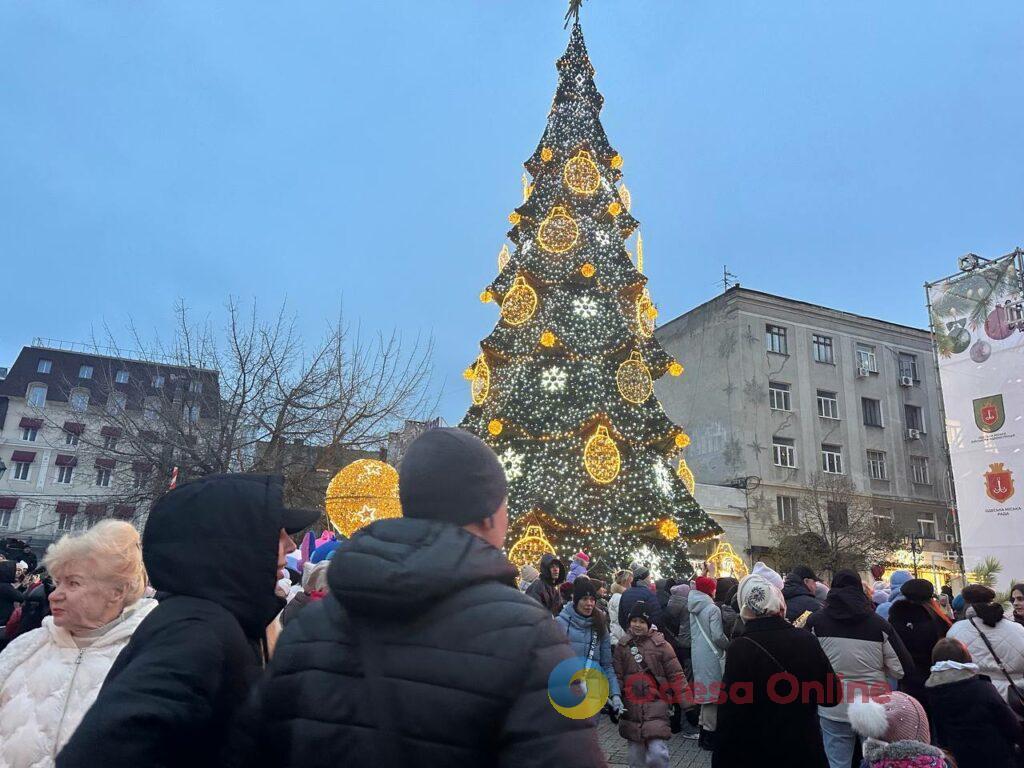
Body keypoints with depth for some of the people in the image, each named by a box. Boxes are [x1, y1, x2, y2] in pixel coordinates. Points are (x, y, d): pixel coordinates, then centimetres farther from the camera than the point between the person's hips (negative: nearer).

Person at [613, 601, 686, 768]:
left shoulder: (661, 644, -3)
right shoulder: (622, 646, 4)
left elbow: (675, 675, -1)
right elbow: (617, 675, 7)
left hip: (656, 703, -3)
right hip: (631, 706, 3)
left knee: (657, 754, -13)